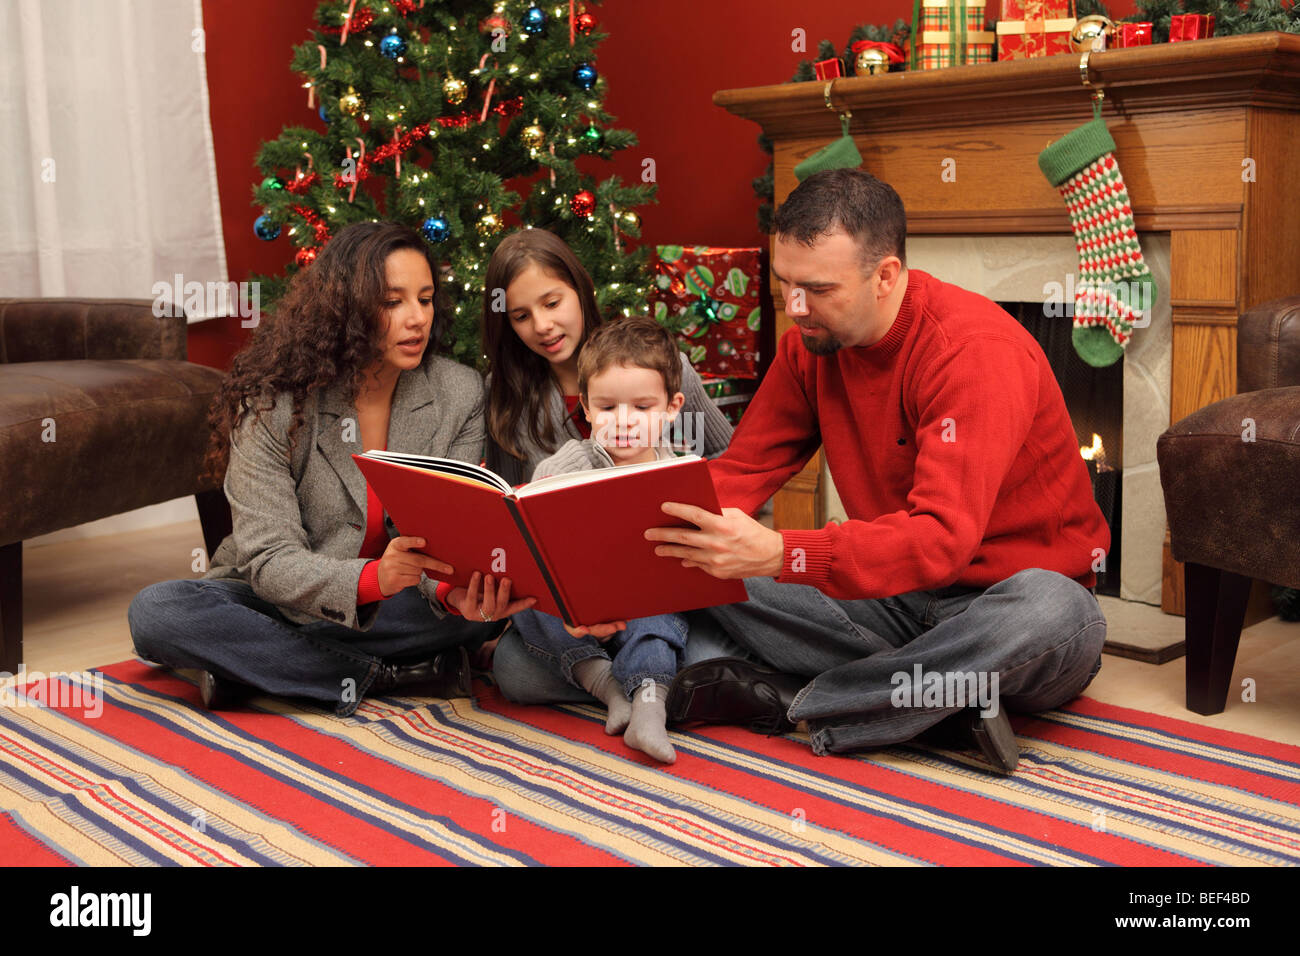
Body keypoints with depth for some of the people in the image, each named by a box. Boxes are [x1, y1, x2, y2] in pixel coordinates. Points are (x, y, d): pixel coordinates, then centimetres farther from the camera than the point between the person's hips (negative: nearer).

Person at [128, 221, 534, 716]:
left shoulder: (460, 394, -6)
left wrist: (455, 594, -36)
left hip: (389, 607, 2)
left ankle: (250, 660, -21)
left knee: (488, 601, -28)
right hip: (279, 600, -2)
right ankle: (386, 672, -26)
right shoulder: (272, 403, -15)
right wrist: (371, 580, -41)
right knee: (155, 612, -29)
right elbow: (268, 559, -21)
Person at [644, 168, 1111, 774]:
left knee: (1049, 614, -42)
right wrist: (649, 537, -21)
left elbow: (943, 537, -35)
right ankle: (938, 692, -21)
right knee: (700, 573, -12)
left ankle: (787, 700, -27)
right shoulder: (811, 341, -1)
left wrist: (781, 554, -47)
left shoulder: (977, 351, -24)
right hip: (896, 596, 6)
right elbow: (739, 471, 0)